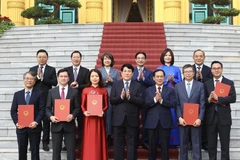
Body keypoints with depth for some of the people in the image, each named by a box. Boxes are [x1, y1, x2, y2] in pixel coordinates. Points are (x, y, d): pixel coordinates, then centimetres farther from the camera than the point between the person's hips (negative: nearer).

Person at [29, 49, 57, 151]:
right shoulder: (32, 69, 9)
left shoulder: (52, 69, 3)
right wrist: (37, 76, -16)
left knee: (46, 120, 3)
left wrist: (42, 78, -16)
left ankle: (45, 142, 11)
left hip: (47, 99, -2)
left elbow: (54, 82, -8)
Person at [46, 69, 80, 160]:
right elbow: (48, 108, 6)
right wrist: (51, 116, -13)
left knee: (71, 151, 3)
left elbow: (77, 108, 2)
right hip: (56, 124, 1)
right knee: (56, 151, 8)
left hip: (69, 125, -1)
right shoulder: (51, 92, 8)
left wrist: (72, 115, -17)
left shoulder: (74, 92, 5)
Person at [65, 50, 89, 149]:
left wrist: (78, 86, -16)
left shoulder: (86, 71, 5)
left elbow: (88, 85, -1)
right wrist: (69, 85, -15)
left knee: (81, 122, 3)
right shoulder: (66, 70, 9)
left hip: (81, 99, -1)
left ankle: (80, 142, 12)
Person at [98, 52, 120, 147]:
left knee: (111, 116, -2)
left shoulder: (116, 71, 14)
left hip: (113, 96, 1)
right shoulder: (99, 71, 10)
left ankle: (110, 136, 7)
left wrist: (111, 80, -7)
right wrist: (105, 81, -11)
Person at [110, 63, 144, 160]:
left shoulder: (138, 86, 4)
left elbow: (141, 101, -7)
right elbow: (111, 100, -2)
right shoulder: (116, 85, 6)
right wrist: (121, 97, -19)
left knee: (132, 144, 6)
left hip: (132, 119, -1)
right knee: (118, 144, 8)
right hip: (118, 118, 1)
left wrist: (130, 97, -20)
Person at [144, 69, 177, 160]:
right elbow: (145, 104, -4)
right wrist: (155, 99, -19)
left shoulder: (170, 90, 5)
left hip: (165, 122, -1)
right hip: (152, 122, 1)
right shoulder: (148, 90, 8)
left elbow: (173, 104, -8)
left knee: (165, 146, 5)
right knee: (152, 146, 9)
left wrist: (161, 100, -19)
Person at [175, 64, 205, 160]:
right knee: (183, 144, 7)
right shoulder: (178, 86, 8)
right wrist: (179, 117, -8)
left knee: (196, 144, 3)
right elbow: (176, 104, 3)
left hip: (195, 119, -1)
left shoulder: (200, 85, 4)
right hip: (183, 119, 1)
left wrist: (200, 118, -11)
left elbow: (202, 104, -1)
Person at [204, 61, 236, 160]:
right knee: (211, 144, 9)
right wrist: (209, 99, -17)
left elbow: (233, 98, -12)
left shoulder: (229, 83, 1)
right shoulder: (207, 84, 8)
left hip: (224, 117, -2)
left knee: (225, 144, 4)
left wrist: (218, 98, -19)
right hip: (211, 117, 2)